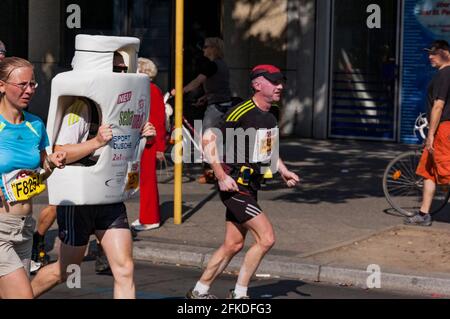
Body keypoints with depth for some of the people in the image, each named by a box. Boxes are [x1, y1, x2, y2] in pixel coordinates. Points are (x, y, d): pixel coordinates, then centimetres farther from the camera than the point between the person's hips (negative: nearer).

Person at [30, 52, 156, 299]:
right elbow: (58, 154, -22)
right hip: (78, 201, -6)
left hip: (111, 200, 6)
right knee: (64, 270, 10)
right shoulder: (81, 110, -14)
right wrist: (96, 142, -32)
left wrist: (142, 136, 2)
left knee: (124, 270, -5)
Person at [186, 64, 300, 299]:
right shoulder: (241, 113, -18)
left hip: (250, 187, 9)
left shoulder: (269, 117, 10)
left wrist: (283, 171, 19)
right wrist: (222, 177, -21)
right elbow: (209, 141, -18)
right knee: (266, 238, -11)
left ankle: (199, 291, 23)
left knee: (234, 245, 12)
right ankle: (239, 293, 1)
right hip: (234, 186, -9)